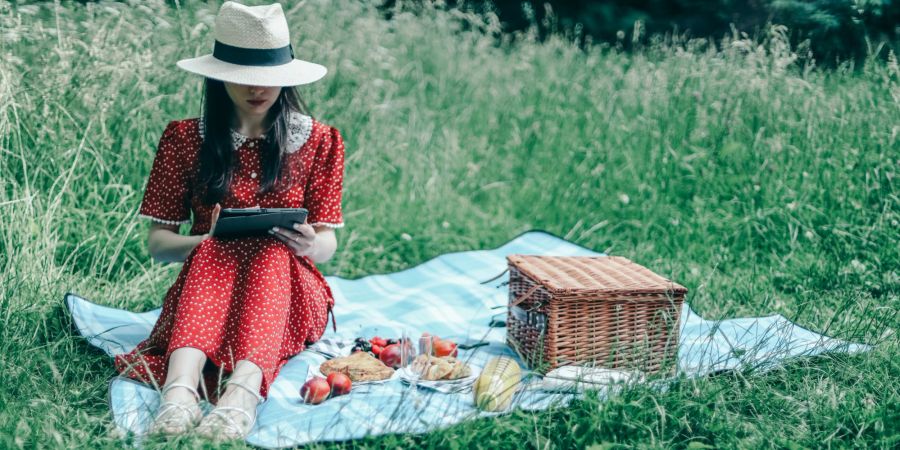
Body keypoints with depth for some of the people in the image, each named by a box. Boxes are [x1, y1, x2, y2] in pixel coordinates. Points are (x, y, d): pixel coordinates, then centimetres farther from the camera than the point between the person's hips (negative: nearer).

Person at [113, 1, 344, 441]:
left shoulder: (318, 141, 7)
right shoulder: (184, 139, 6)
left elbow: (327, 244, 4)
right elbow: (157, 242, 4)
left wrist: (310, 244, -21)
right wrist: (206, 242, -19)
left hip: (290, 293, 0)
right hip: (205, 281, 0)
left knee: (272, 253, -34)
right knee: (212, 253, -33)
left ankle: (242, 392, -58)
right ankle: (180, 389, -57)